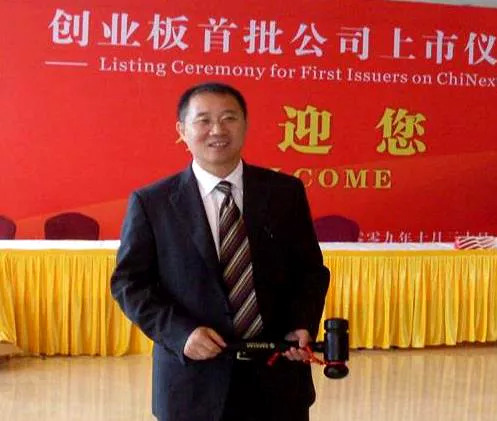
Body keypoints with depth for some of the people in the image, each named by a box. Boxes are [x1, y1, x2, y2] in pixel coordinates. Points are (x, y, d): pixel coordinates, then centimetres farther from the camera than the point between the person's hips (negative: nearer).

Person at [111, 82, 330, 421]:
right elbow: (129, 282, -2)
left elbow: (310, 269, 7)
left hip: (278, 373, 2)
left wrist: (302, 326, -9)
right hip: (193, 378, -2)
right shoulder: (151, 203, -3)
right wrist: (180, 333, -15)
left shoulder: (286, 191, 1)